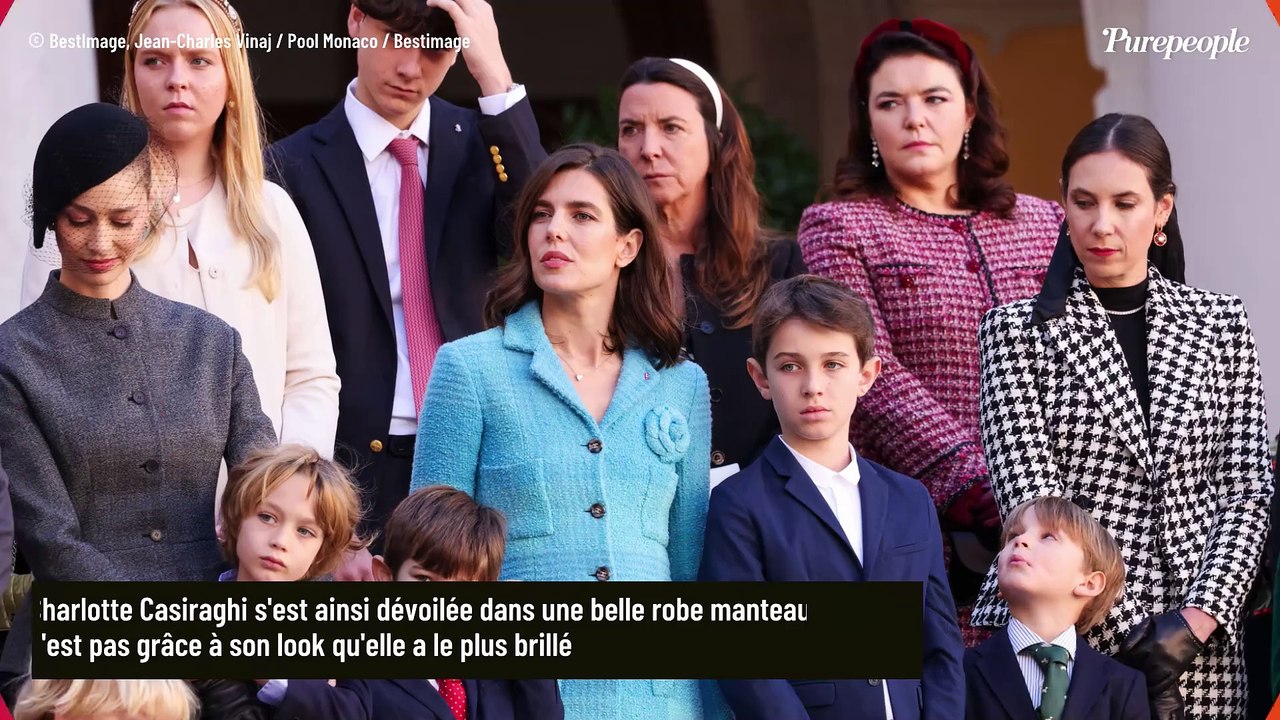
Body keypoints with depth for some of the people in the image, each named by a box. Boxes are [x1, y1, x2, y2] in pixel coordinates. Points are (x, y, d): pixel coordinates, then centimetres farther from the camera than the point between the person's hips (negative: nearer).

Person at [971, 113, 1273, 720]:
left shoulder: (1221, 324, 8)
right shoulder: (1017, 331, 0)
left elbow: (1246, 488, 4)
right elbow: (1030, 494, -8)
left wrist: (1202, 615, -11)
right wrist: (1130, 630, -15)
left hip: (1198, 643, 2)